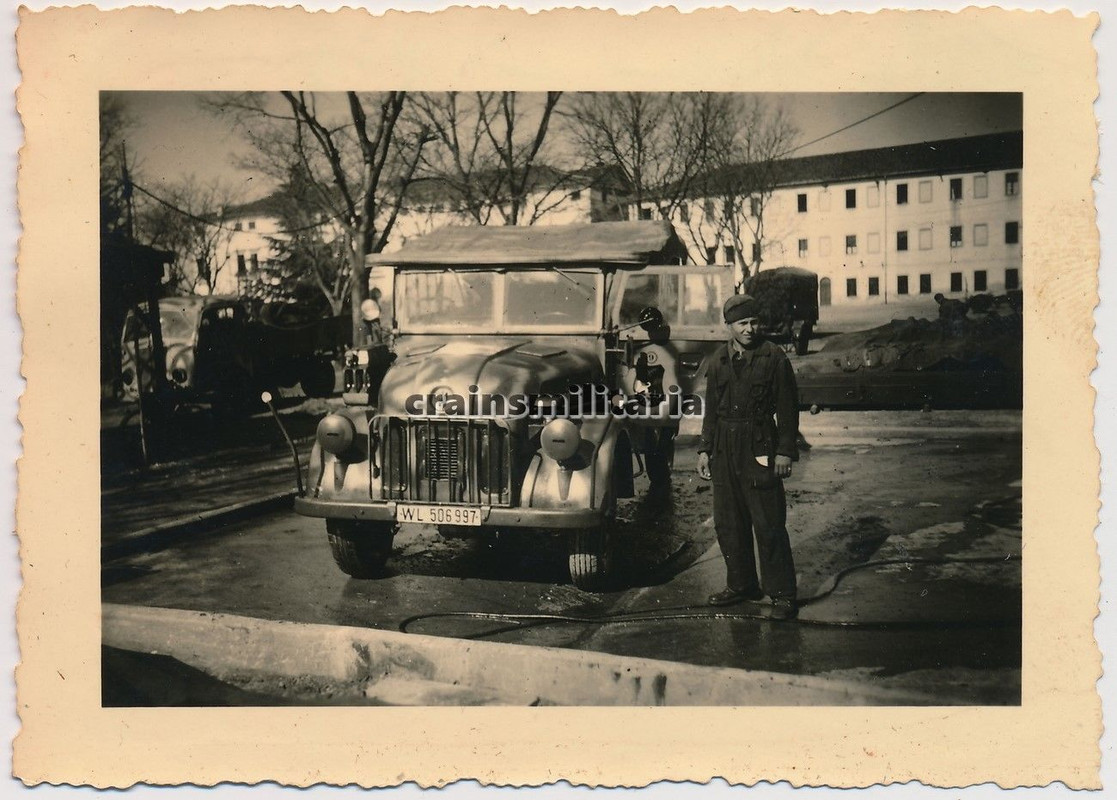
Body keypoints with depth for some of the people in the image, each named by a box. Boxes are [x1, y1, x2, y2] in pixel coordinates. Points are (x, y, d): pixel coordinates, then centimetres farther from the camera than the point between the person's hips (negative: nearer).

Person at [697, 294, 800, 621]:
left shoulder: (774, 357, -2)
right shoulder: (719, 359, 11)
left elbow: (787, 408, -3)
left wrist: (785, 451, -8)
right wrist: (704, 449, 12)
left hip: (760, 449, -5)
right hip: (724, 450, 5)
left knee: (769, 524, -5)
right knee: (727, 523, 11)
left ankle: (782, 594, 3)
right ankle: (741, 584, 25)